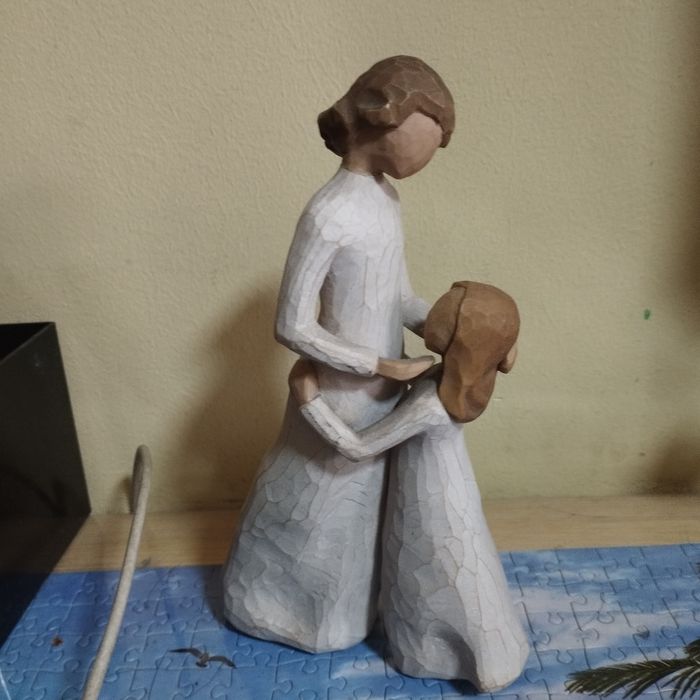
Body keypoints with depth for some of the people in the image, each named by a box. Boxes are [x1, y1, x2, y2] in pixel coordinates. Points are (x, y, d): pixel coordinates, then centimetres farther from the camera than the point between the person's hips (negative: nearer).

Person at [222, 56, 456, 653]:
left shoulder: (386, 198, 0)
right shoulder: (329, 214, -27)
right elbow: (292, 328, -24)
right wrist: (381, 366, -22)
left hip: (383, 391, 8)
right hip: (344, 395, -8)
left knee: (366, 500, 27)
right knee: (321, 506, 16)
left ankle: (356, 598, 54)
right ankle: (266, 602, 45)